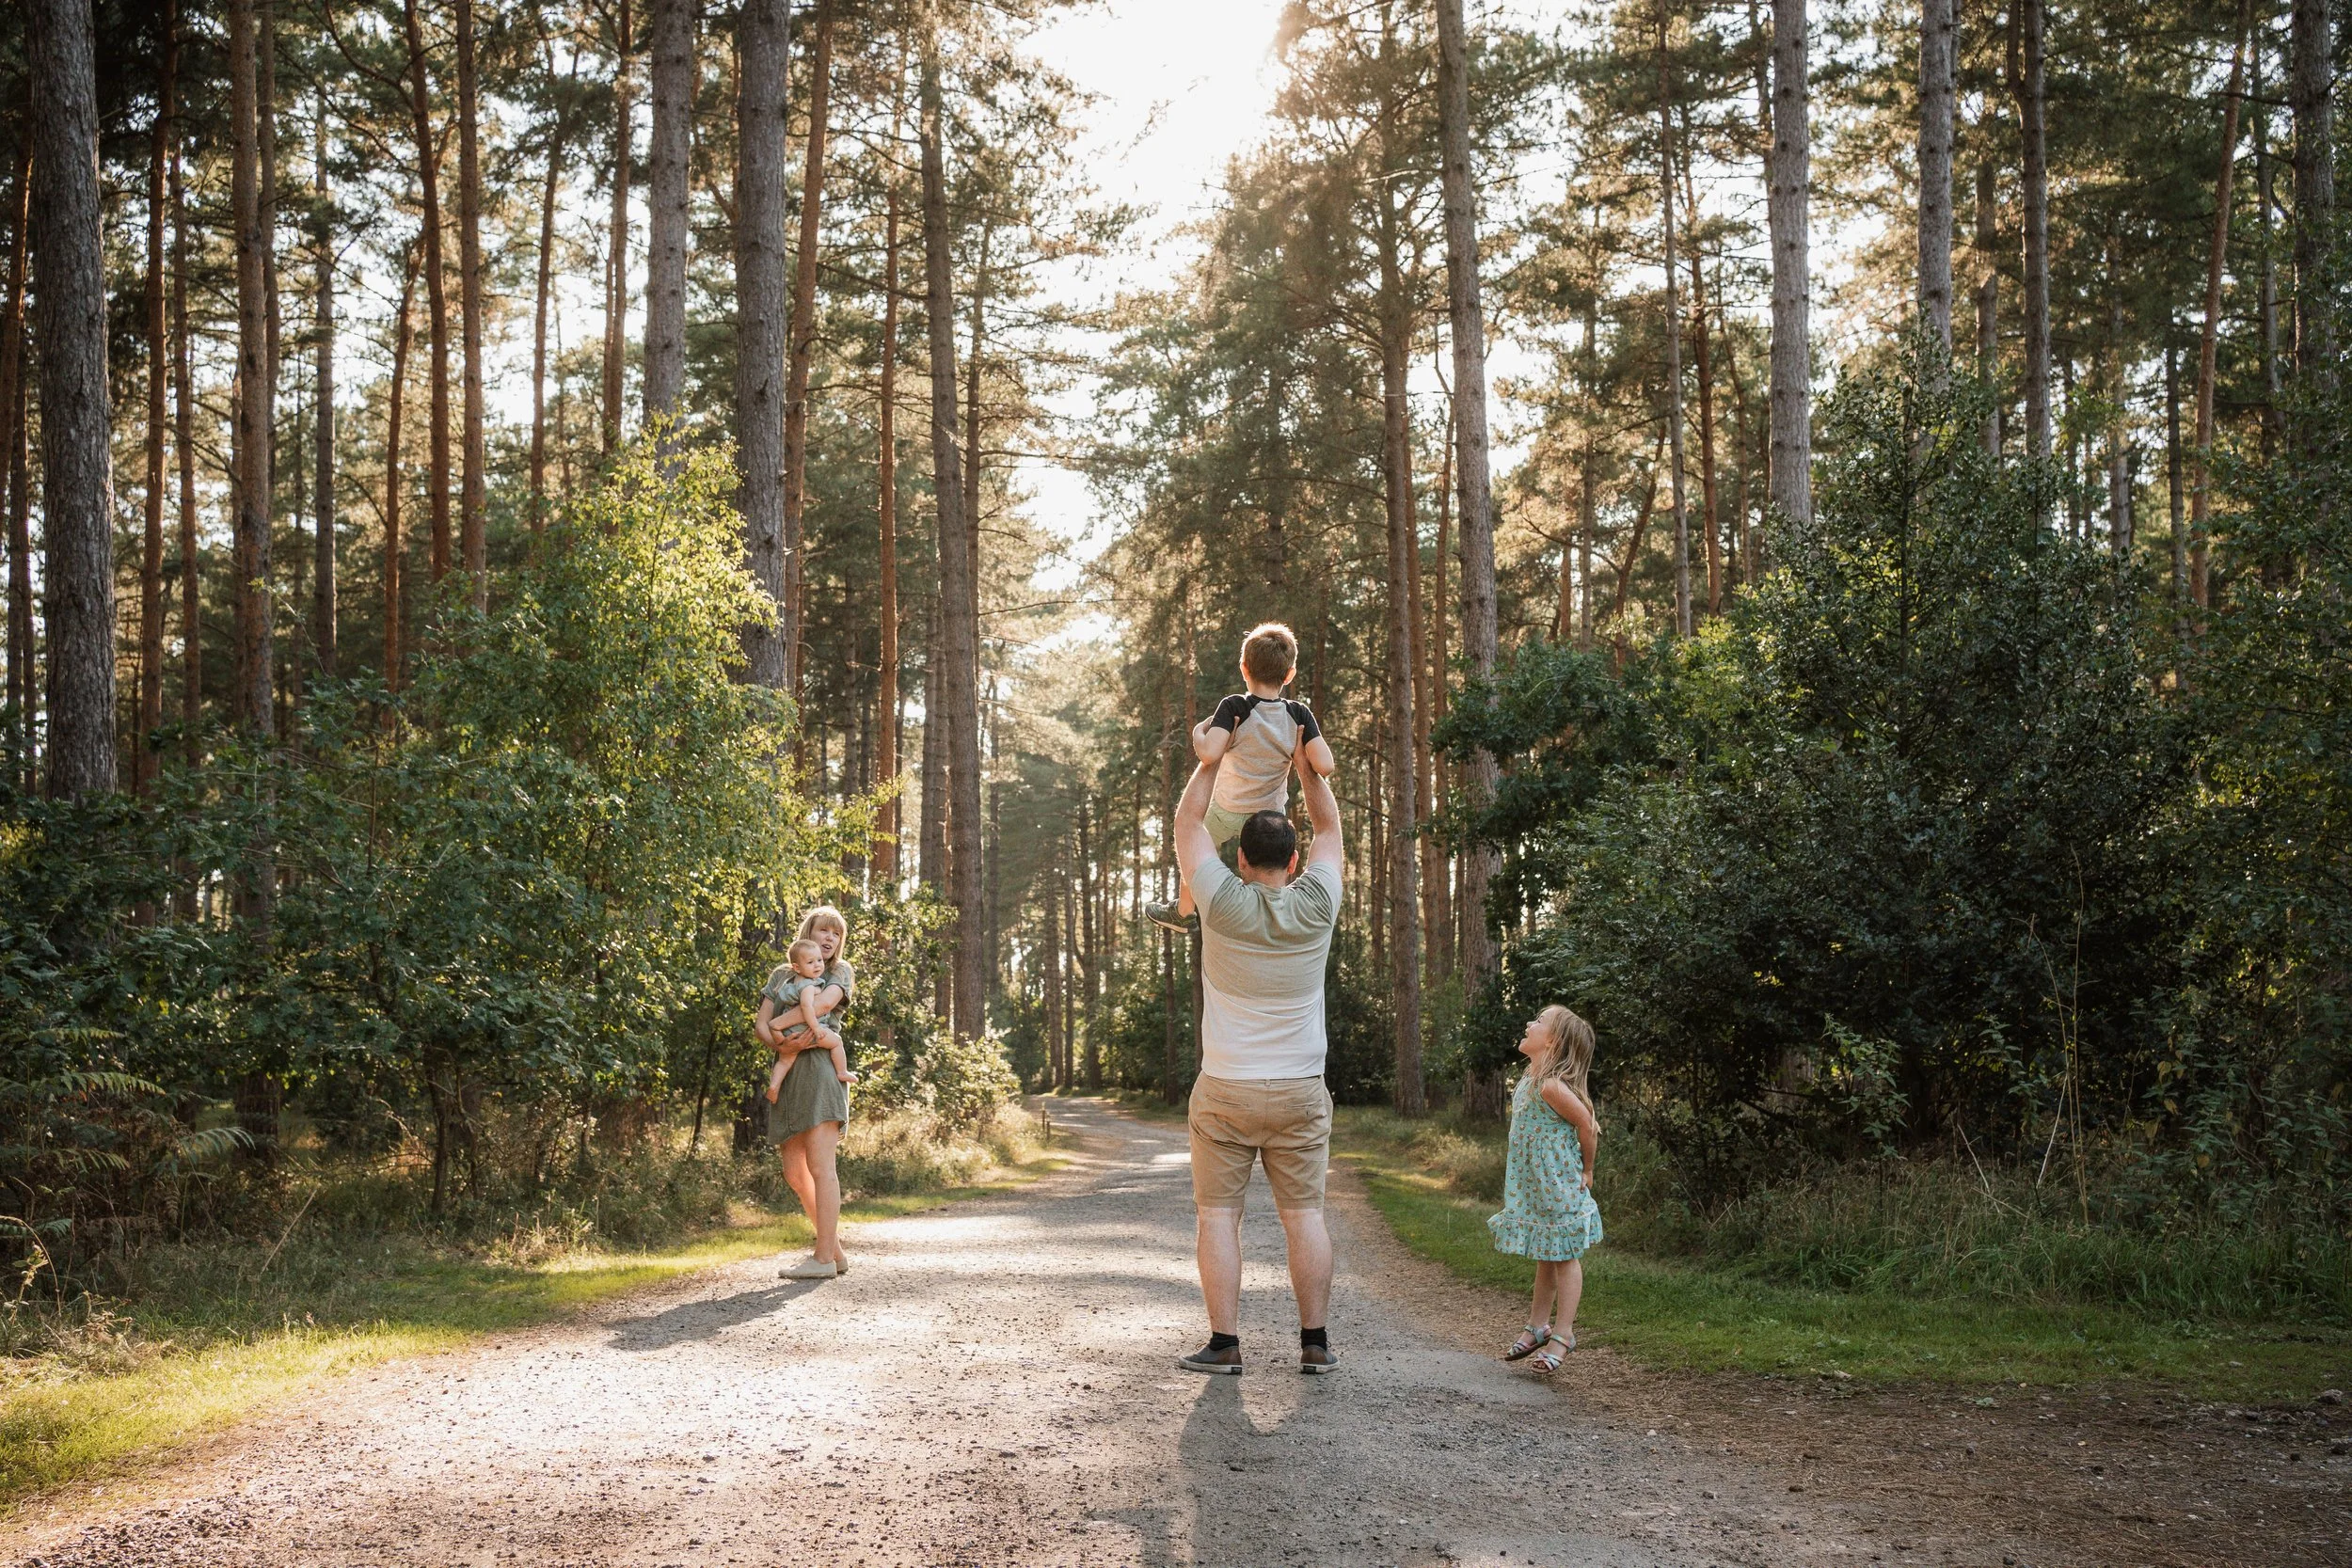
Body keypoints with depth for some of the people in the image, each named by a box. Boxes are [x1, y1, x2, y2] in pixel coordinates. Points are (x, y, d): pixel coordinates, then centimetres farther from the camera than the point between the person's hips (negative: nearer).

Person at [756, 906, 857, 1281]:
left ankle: (824, 1257, -12)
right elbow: (761, 1024, 8)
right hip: (786, 1075, 5)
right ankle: (835, 1251, 15)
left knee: (819, 1166, -12)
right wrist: (779, 1043, -13)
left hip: (819, 1070, -5)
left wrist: (779, 1025, -8)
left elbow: (827, 1001, -12)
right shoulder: (783, 975, 20)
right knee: (794, 1173, 5)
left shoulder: (840, 971, 11)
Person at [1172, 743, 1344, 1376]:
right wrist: (1305, 756, 15)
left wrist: (1216, 753, 9)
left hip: (1225, 1092, -2)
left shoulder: (1224, 902, -11)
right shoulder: (1316, 906, -6)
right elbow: (1329, 824, 11)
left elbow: (1189, 820, 1)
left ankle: (1224, 1344, 0)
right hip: (1300, 1092, 2)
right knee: (1304, 1215, 6)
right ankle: (1315, 1342, 7)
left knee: (1218, 1214, 2)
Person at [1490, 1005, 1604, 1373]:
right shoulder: (1528, 1080, 6)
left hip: (1558, 1186, -9)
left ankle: (1563, 1334, 9)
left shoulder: (1551, 1086, -23)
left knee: (1563, 1256, 1)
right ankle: (1538, 1326, 27)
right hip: (1533, 1186, 9)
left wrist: (1586, 1172, -8)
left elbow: (1587, 1125, -20)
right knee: (1545, 1257, 18)